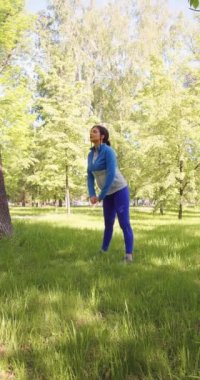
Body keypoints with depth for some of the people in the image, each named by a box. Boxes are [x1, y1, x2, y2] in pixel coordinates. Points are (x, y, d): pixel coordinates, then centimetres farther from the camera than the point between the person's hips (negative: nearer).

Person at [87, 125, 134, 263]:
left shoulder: (108, 151, -20)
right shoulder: (91, 155, 5)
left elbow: (111, 175, -26)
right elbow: (90, 177, 6)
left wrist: (100, 196, -21)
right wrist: (92, 195, -10)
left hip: (120, 190, -7)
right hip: (109, 194, 8)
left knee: (124, 223, -11)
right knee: (108, 223, 17)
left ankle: (129, 256, -8)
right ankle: (103, 251, 30)